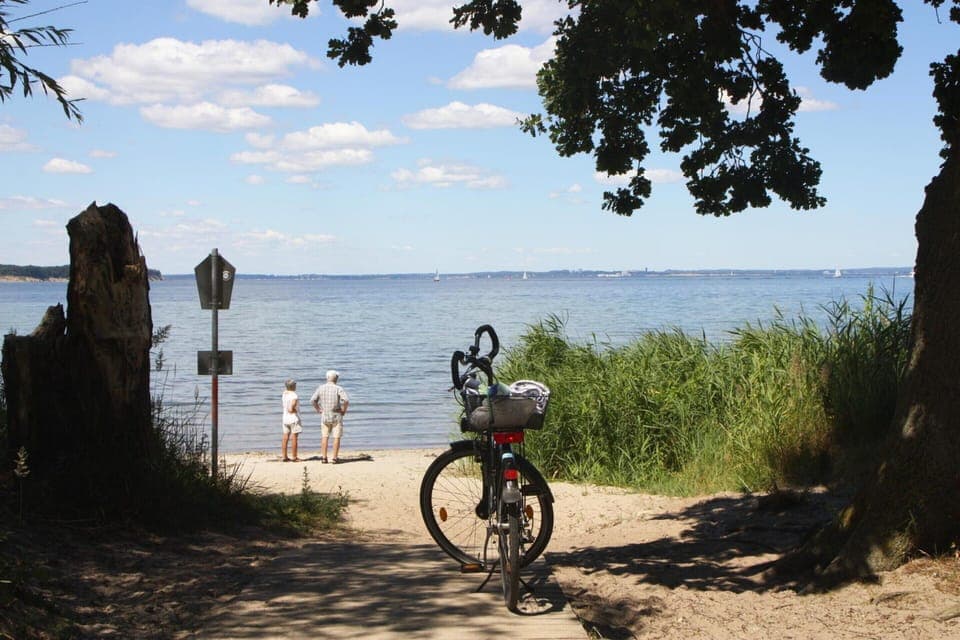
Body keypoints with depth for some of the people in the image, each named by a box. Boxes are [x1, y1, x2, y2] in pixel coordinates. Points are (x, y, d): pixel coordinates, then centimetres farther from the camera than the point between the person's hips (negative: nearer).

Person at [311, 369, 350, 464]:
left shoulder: (321, 388, -1)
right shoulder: (338, 389, -11)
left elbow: (313, 400, -3)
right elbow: (346, 400, -24)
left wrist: (318, 410, 8)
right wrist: (343, 410, -9)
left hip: (325, 416, 3)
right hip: (337, 416, -3)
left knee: (324, 437, 11)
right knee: (336, 437, 4)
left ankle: (323, 457, 7)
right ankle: (335, 458, 2)